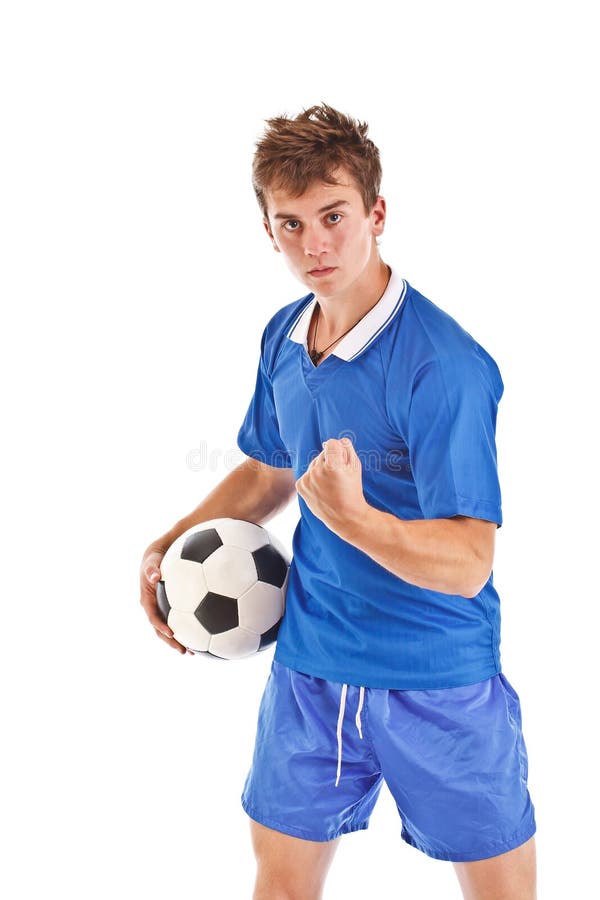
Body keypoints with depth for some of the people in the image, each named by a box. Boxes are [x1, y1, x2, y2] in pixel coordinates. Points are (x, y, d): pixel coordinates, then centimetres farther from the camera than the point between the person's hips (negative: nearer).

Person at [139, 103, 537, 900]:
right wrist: (174, 542, 5)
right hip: (309, 665, 6)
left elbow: (468, 564, -25)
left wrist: (352, 517, -42)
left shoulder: (444, 365, -23)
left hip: (439, 682, -5)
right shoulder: (282, 336, 1)